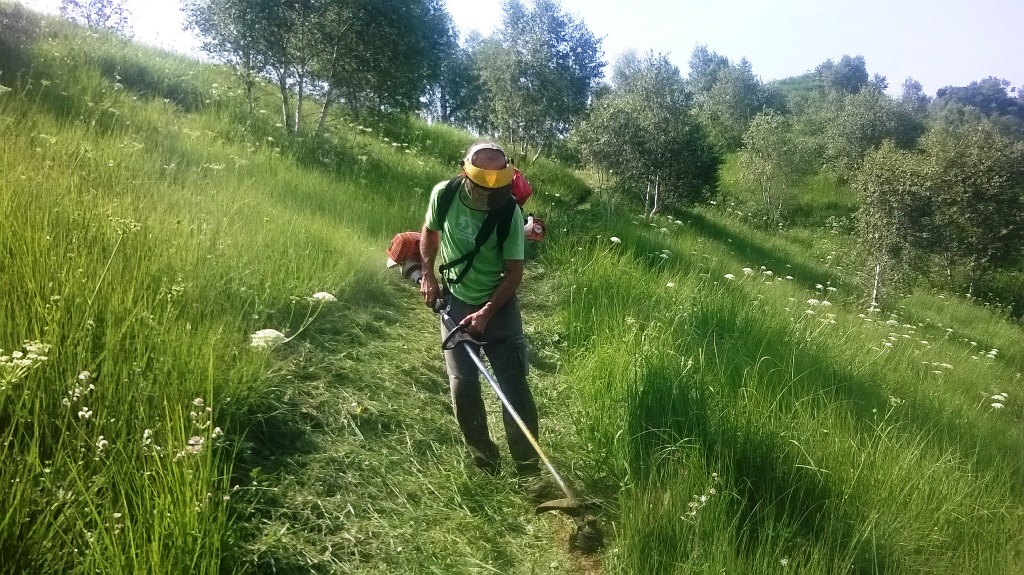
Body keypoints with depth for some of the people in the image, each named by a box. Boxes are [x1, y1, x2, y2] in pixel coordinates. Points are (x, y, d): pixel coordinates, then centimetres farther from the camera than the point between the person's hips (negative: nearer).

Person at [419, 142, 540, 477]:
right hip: (455, 302, 2)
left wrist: (485, 314, -22)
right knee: (463, 385, 0)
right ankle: (483, 462, 17)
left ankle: (528, 469, 5)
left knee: (513, 385, -5)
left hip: (498, 305, -2)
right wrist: (428, 275, -1)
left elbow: (514, 273, -14)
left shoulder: (509, 213, -20)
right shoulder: (444, 194, -13)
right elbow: (430, 231, 9)